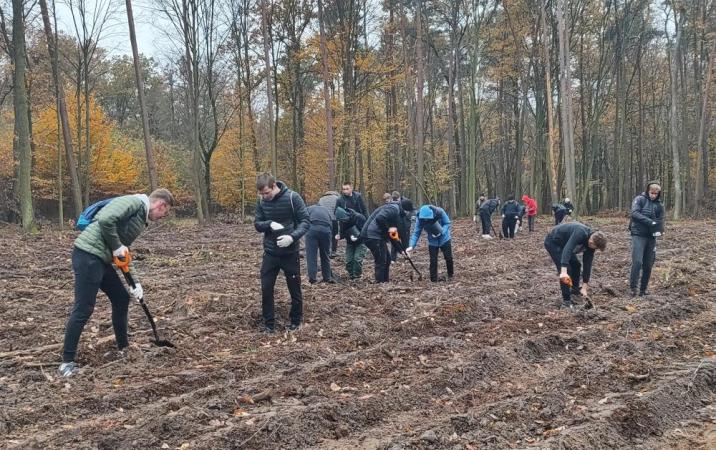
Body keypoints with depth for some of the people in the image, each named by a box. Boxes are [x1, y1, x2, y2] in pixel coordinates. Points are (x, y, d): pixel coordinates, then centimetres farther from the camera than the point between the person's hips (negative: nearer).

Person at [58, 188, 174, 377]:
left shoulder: (141, 219, 20)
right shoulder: (133, 202, -9)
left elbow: (124, 253, 24)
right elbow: (105, 220, -25)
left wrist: (134, 282, 17)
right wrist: (117, 248, -13)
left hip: (102, 259, 10)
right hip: (88, 255, -10)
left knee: (121, 299, 16)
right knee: (84, 309, -7)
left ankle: (123, 348, 30)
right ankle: (67, 362, 3)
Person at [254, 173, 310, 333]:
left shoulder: (292, 197, -14)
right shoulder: (261, 201, -2)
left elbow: (306, 221, -12)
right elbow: (257, 224, 3)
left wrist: (292, 237, -28)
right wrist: (269, 224, -20)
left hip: (290, 253, -3)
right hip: (270, 253, 3)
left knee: (294, 289, 9)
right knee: (266, 288, 2)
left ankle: (295, 321, 28)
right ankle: (269, 323, 16)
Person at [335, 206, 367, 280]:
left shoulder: (359, 217, -24)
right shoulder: (342, 221, -6)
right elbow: (343, 232, 5)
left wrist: (357, 237, -36)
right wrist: (340, 236, -18)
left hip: (360, 241, -5)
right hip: (350, 242, 5)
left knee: (357, 259, -16)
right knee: (349, 260, -3)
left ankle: (357, 277, -6)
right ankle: (351, 276, 12)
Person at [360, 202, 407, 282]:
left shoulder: (398, 213, 22)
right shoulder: (393, 209, -10)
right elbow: (379, 218, -28)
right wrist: (388, 228, -16)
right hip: (372, 236, -11)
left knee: (387, 259, 17)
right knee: (381, 261, -7)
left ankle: (385, 282, 24)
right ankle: (380, 283, -2)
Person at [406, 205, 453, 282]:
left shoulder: (440, 212, -29)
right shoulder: (420, 219, -24)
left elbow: (448, 224, -17)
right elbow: (416, 233, -19)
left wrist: (441, 232, -35)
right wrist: (411, 246, -31)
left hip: (444, 239, 0)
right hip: (432, 242, 0)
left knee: (448, 258, 7)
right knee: (433, 261, -5)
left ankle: (450, 275, 30)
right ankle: (433, 280, 4)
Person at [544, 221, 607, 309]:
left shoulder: (591, 242, -8)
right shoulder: (580, 233, -34)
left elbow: (587, 263, -5)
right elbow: (567, 249, -45)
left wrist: (584, 286, -5)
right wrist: (563, 271, -55)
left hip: (563, 243, 9)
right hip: (553, 242, -9)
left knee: (576, 265, 11)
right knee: (566, 269, -16)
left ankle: (574, 289, 35)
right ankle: (566, 300, -9)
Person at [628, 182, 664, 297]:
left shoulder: (659, 205, 12)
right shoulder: (640, 199, -1)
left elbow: (660, 220, 13)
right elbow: (635, 213, -13)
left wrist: (659, 229, -9)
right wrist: (649, 221, -23)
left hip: (651, 237, 5)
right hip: (639, 235, -5)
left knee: (648, 265, 6)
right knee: (637, 262, -16)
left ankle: (643, 290, 14)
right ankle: (633, 288, -10)